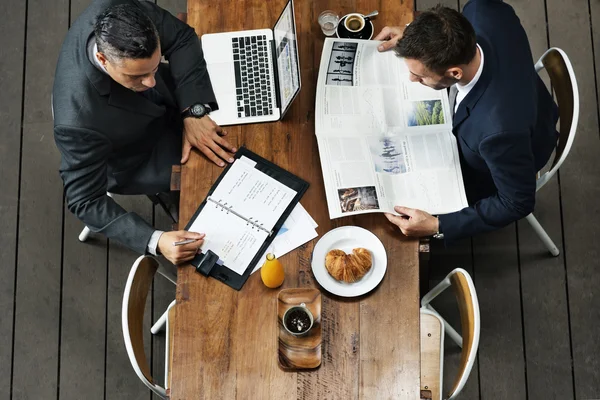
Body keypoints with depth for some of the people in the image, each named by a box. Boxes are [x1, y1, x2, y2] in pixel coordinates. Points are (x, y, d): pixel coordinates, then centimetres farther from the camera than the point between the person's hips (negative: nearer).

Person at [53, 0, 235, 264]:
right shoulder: (78, 121, -44)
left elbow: (182, 38, -18)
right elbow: (85, 201, -31)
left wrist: (194, 112, -30)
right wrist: (155, 242, -42)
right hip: (135, 162, -4)